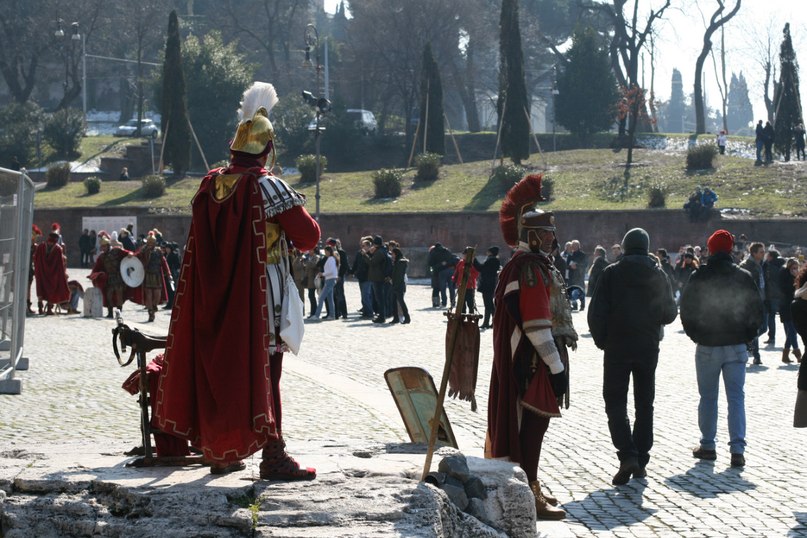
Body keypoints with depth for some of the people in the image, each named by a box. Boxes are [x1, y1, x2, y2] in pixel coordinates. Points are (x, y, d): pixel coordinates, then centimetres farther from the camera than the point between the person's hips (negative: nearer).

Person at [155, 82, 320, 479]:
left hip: (215, 297, 6)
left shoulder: (209, 186, 4)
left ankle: (219, 452, 18)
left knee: (216, 365, 12)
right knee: (262, 368, -4)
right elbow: (309, 236, -10)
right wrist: (293, 237, 10)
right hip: (258, 296, -5)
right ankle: (272, 455, -6)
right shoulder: (268, 187, -13)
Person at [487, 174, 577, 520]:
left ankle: (528, 486, 27)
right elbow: (537, 325, -22)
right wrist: (556, 366, -21)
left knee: (531, 423, 17)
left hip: (521, 360, 11)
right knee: (531, 423, -8)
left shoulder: (538, 266, 17)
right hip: (532, 361, -11)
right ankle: (529, 497, -6)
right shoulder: (531, 269, -17)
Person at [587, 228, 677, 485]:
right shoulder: (659, 275, 2)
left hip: (617, 348, -3)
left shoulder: (612, 273, -5)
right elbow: (670, 313, 6)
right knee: (644, 404, 12)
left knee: (615, 402, 1)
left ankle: (627, 456, -18)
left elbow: (596, 312, -8)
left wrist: (601, 340, 6)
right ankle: (641, 462, 12)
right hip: (649, 348, 3)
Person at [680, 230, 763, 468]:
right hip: (736, 347, 1)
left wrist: (696, 335, 10)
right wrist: (747, 336, 11)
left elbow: (687, 310, -2)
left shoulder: (699, 277, -6)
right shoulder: (743, 277, -2)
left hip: (707, 347, -1)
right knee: (736, 398, 2)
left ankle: (707, 446, 16)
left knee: (708, 398, 11)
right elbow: (756, 311, 1)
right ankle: (737, 450, -7)